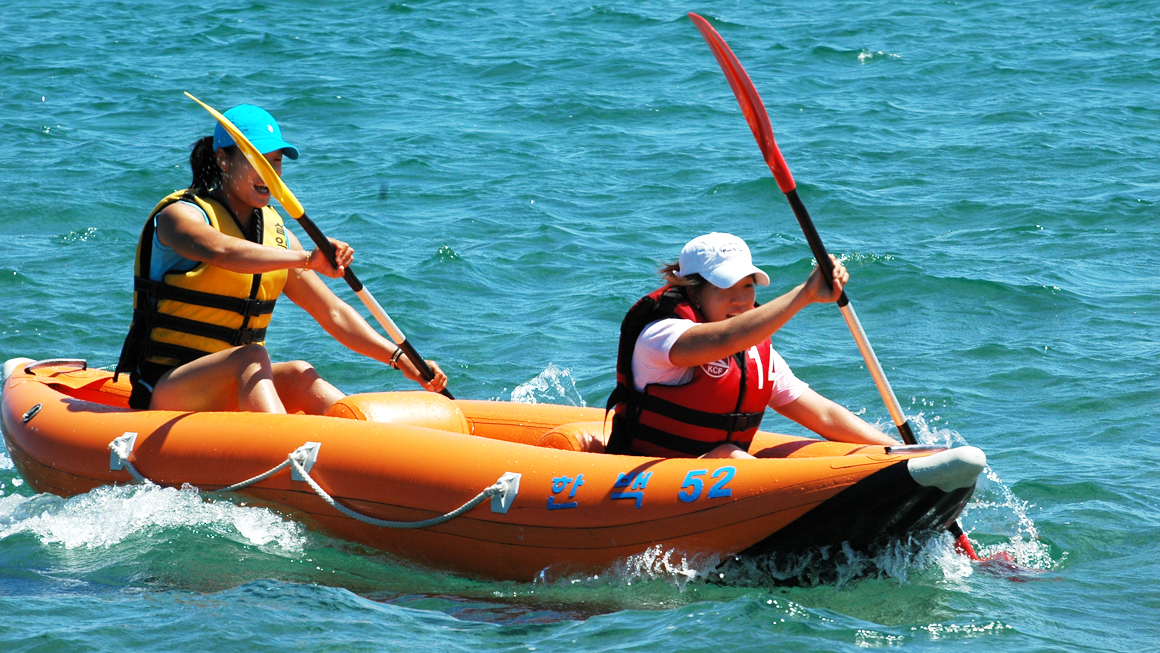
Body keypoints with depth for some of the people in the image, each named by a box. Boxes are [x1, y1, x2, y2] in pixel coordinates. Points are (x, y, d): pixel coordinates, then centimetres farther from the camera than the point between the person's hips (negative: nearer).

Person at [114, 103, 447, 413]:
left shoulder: (276, 233, 11)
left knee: (299, 375, -23)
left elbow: (333, 313, 10)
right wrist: (306, 258, -45)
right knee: (253, 357, -33)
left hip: (236, 394, 6)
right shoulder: (180, 215, -9)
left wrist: (401, 358, -3)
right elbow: (222, 252, -33)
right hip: (164, 394, -6)